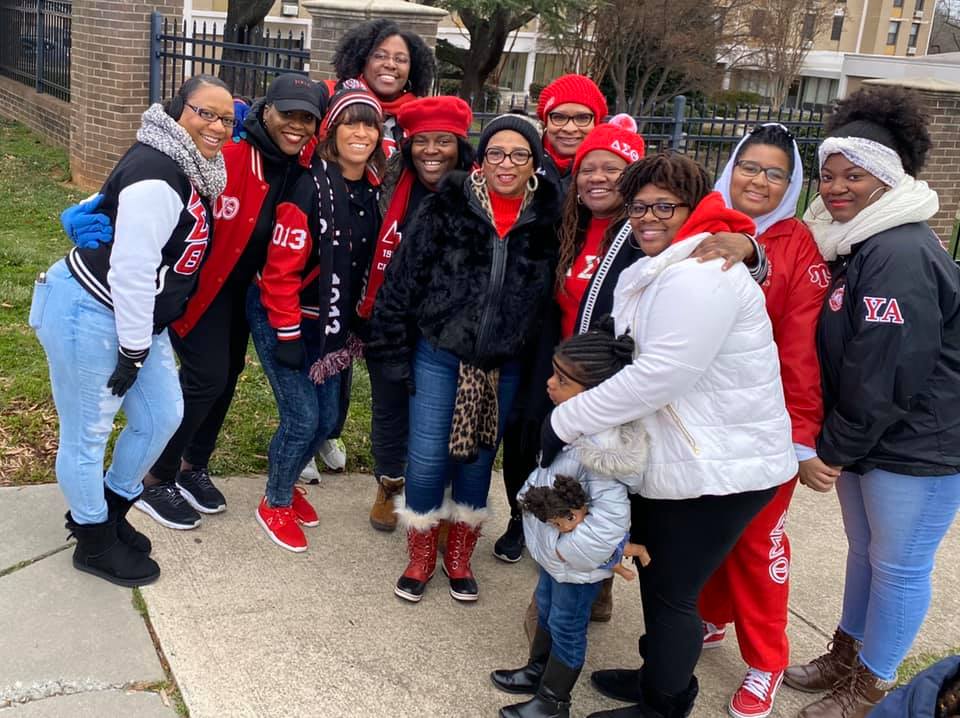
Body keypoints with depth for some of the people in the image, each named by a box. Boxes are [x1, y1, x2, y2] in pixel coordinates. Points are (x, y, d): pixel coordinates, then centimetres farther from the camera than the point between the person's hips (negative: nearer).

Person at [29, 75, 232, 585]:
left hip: (136, 316, 10)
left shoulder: (185, 166, 7)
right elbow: (132, 270, -26)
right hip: (88, 315, -10)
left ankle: (109, 510, 37)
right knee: (88, 433, 5)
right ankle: (94, 542, 24)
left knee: (162, 415, 16)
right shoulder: (156, 178, -24)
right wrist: (134, 350, -18)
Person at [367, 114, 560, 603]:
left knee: (478, 460, 14)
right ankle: (420, 558, 26)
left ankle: (459, 557, 34)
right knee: (427, 460, 3)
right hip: (438, 357, -1)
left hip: (504, 367, 2)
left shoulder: (547, 220, -2)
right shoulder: (446, 208, -8)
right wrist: (395, 353, -7)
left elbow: (551, 299, 4)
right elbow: (402, 279, -6)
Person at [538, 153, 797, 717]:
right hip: (677, 459, 10)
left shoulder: (700, 276, -22)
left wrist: (565, 422, -21)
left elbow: (658, 374, -29)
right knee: (656, 576, 21)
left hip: (721, 469, -10)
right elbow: (633, 363, 12)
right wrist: (573, 417, -2)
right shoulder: (655, 274, 13)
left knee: (670, 591, 4)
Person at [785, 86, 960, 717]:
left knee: (899, 566, 6)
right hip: (865, 437, 9)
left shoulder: (901, 255, -23)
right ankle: (846, 656, 38)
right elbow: (843, 359, 12)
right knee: (864, 550, 21)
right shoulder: (855, 242, 8)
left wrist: (834, 449, -14)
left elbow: (883, 376, -24)